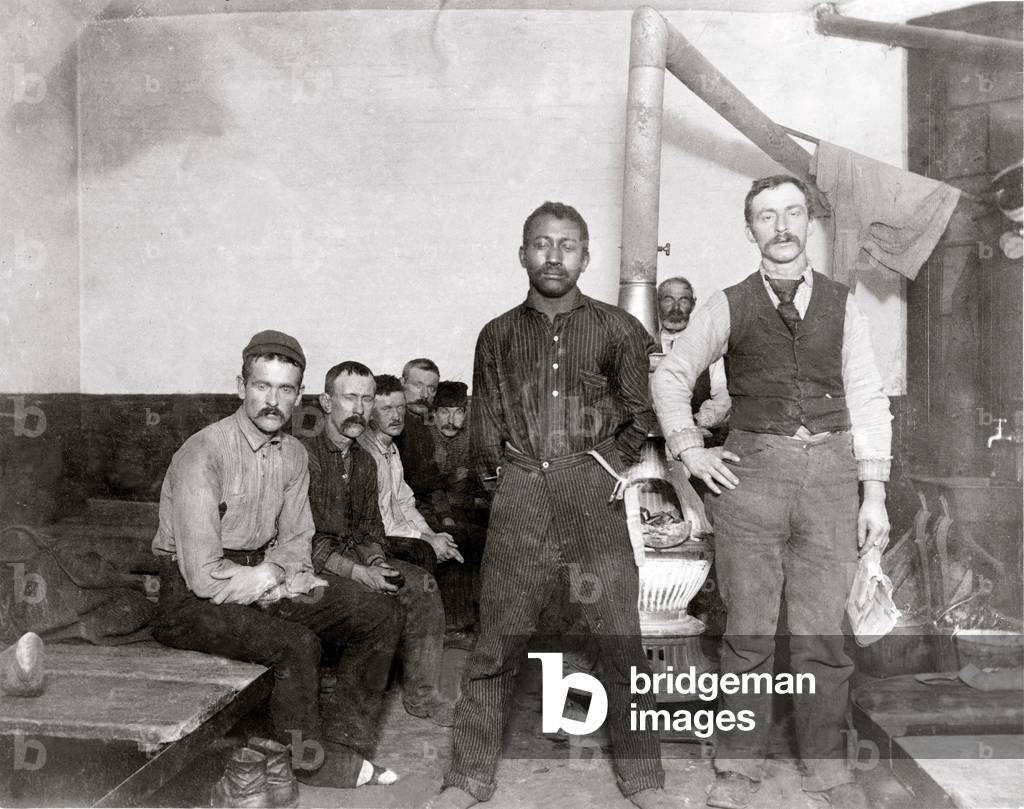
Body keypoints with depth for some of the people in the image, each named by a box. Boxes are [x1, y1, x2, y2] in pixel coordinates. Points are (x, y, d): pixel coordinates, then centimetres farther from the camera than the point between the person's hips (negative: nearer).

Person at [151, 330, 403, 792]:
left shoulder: (293, 454, 2)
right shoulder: (203, 454, -22)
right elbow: (205, 576, -25)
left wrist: (284, 577, -11)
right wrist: (270, 578, -12)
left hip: (260, 577, 8)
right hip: (193, 597, -7)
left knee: (382, 616, -2)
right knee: (297, 644, -31)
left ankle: (343, 739, 8)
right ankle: (312, 760, -2)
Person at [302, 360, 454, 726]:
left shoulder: (365, 461, 12)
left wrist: (376, 562, -6)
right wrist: (356, 572, -23)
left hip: (356, 557, 7)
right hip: (313, 565, -7)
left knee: (421, 583, -11)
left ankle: (421, 693, -1)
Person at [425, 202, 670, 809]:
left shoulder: (618, 329, 5)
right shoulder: (498, 335, 11)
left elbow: (643, 411, 12)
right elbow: (485, 428, 15)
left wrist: (612, 462, 5)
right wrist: (503, 474, 6)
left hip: (594, 492, -1)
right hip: (520, 497, 1)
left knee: (622, 639, 4)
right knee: (497, 641, 5)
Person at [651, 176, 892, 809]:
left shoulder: (842, 304, 11)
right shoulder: (728, 307, 7)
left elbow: (868, 399, 9)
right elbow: (671, 374, 14)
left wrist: (875, 494, 4)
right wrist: (689, 448, 2)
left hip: (830, 471, 1)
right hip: (751, 470, -1)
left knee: (823, 631, 6)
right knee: (749, 630, 5)